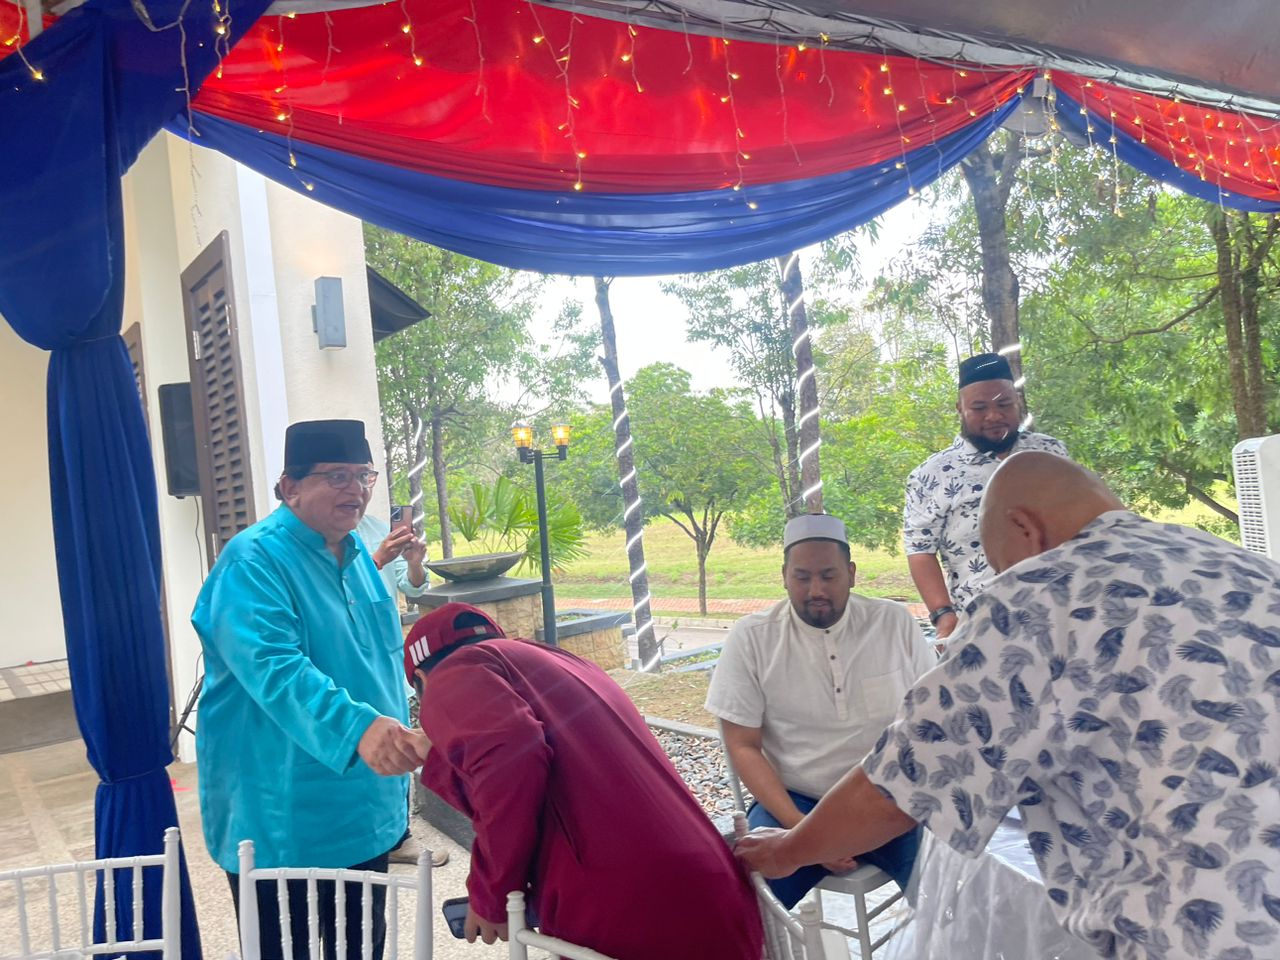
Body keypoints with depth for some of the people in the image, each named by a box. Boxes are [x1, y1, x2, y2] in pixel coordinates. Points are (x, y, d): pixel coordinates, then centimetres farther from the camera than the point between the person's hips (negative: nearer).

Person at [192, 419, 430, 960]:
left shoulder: (357, 555, 8)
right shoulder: (254, 561, -18)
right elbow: (274, 669, -34)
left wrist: (396, 735, 21)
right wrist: (357, 728, -47)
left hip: (365, 810, 8)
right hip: (283, 826, -7)